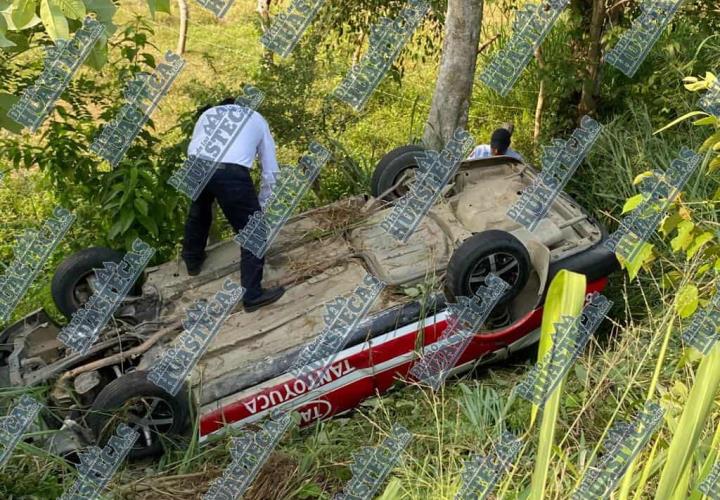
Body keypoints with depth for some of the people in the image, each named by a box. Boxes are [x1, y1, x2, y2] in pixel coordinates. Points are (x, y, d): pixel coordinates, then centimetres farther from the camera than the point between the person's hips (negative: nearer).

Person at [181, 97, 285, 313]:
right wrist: (260, 207, 37)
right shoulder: (257, 119, 30)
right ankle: (252, 294, 8)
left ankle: (192, 261, 52)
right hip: (231, 173, -3)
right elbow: (271, 171, 28)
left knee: (198, 214, 34)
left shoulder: (207, 113, 35)